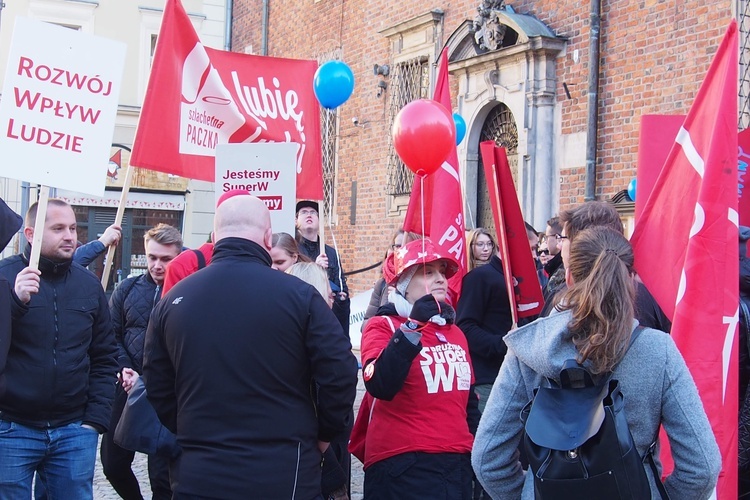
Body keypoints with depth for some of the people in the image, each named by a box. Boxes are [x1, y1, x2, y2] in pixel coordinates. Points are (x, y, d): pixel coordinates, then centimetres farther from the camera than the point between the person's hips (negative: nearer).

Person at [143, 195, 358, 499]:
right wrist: (322, 435, 7)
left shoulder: (171, 301, 1)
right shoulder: (298, 295, -10)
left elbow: (157, 390, 8)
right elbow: (340, 377, -8)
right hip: (284, 474, -2)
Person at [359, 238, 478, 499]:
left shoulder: (455, 332, 14)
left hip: (458, 462, 7)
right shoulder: (383, 326, -6)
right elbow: (379, 386, -24)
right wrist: (413, 326, -26)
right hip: (402, 465, -6)